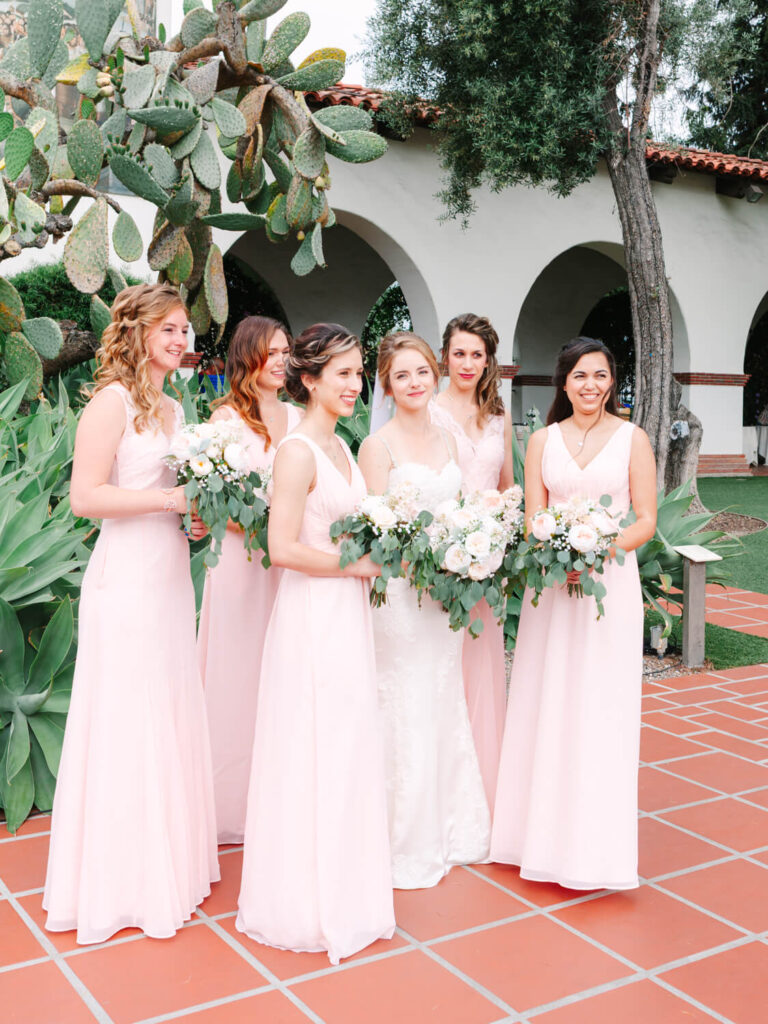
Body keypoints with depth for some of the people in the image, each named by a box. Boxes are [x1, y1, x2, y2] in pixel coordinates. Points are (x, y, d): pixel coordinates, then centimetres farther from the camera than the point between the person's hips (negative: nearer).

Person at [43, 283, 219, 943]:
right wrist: (171, 501, -18)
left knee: (172, 717, 14)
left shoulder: (172, 408, 15)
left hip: (171, 576, 8)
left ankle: (171, 859, 28)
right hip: (126, 580, -8)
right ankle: (125, 881, 15)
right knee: (127, 723, 0)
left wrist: (199, 516, 5)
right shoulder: (113, 400, -10)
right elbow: (85, 497, -18)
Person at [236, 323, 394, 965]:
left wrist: (371, 559, 6)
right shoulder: (298, 451, -16)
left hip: (348, 612, 9)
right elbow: (283, 549, -22)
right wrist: (357, 564, -14)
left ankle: (342, 884, 32)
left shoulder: (340, 446, 12)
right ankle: (311, 903, 19)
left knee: (347, 750, 16)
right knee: (315, 751, 2)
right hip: (313, 616, -9)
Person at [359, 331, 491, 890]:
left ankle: (451, 830, 30)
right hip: (401, 590, -6)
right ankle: (407, 846, 15)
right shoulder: (378, 445, -8)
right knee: (406, 712, 0)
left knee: (447, 706, 15)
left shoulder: (447, 440, 11)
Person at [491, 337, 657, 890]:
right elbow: (533, 516, 5)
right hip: (551, 584, 2)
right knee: (547, 704, 6)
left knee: (602, 709, 0)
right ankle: (544, 829, 19)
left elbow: (646, 521, -1)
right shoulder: (543, 439, 8)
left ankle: (594, 842, 12)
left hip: (611, 583, -2)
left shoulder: (632, 438, 2)